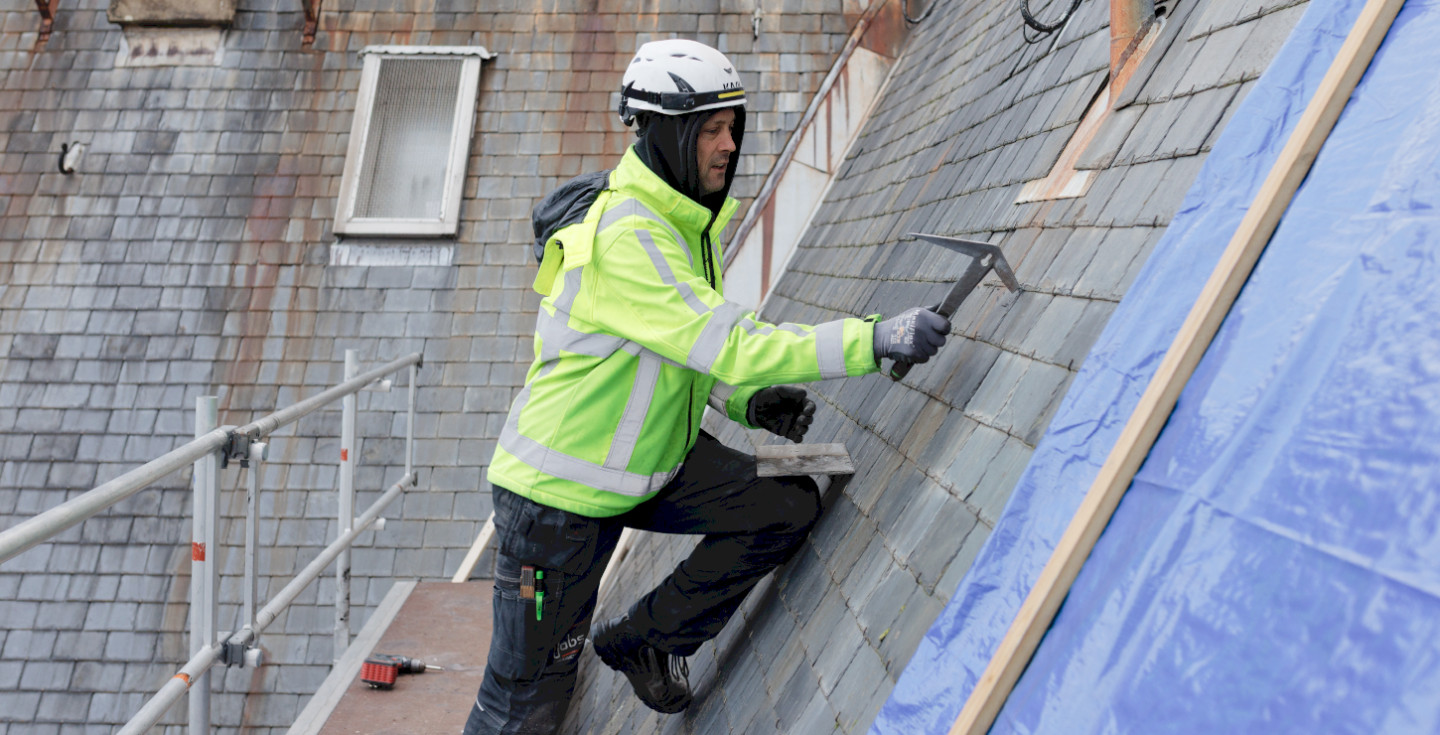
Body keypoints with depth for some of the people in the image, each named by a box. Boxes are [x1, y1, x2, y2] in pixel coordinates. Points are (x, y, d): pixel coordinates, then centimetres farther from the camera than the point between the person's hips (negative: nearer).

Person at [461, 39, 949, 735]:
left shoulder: (683, 221, 4)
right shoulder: (624, 236, -27)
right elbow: (730, 344, -33)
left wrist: (748, 401, -5)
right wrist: (875, 338, -33)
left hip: (653, 460, 8)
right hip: (560, 493, -8)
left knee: (790, 506, -7)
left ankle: (645, 639, 10)